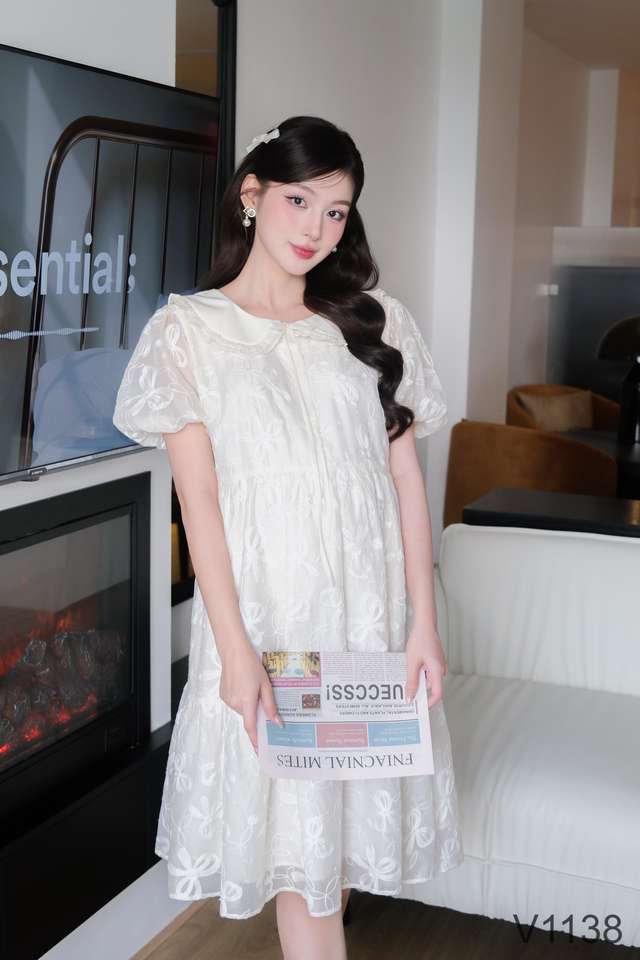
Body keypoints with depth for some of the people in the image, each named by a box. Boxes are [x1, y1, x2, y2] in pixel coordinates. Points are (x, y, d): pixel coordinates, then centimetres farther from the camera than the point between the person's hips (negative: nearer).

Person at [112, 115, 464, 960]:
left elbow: (405, 474, 4)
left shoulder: (377, 322, 7)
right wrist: (235, 649, -14)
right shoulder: (189, 329, -1)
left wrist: (423, 621, -2)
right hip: (264, 607, -2)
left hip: (369, 604, 3)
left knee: (343, 803, 11)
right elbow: (198, 495, -7)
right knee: (291, 817, 3)